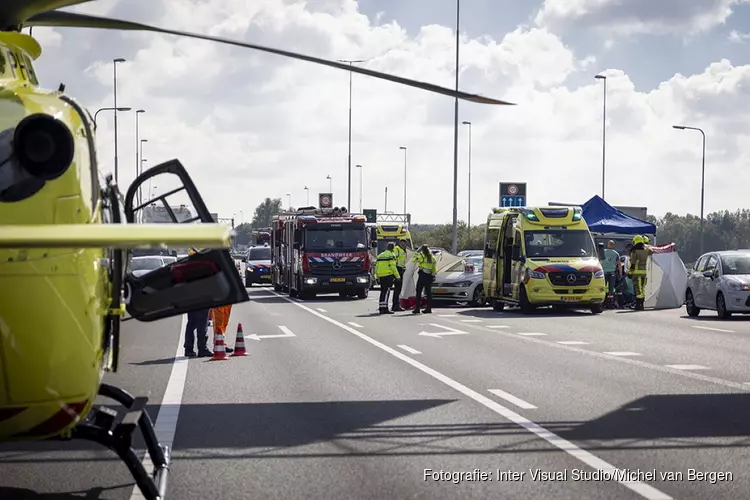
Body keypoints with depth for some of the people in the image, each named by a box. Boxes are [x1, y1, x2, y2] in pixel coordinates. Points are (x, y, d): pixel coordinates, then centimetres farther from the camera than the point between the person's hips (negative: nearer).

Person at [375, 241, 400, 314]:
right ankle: (385, 308, -16)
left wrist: (377, 277, 23)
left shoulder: (380, 255, 18)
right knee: (386, 291, -9)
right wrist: (397, 276, -7)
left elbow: (376, 267, 17)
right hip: (388, 275, -7)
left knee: (383, 292, 14)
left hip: (381, 276, 7)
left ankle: (381, 308, 15)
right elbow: (393, 267, -12)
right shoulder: (391, 255, -4)